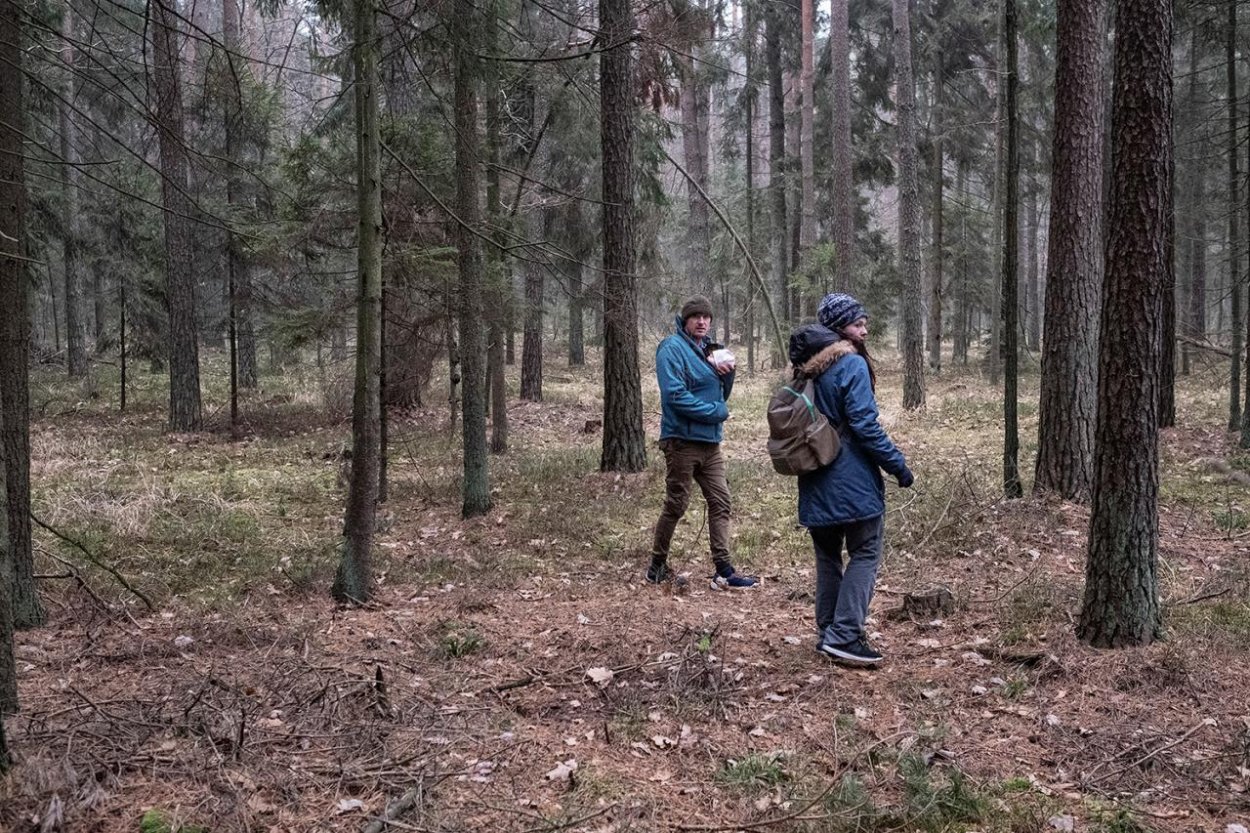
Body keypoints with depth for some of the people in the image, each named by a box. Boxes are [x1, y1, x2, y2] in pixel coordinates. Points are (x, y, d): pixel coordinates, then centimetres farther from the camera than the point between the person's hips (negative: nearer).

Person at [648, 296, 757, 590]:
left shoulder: (708, 349, 15)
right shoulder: (673, 348, -11)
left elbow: (721, 394, 19)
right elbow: (675, 395, -21)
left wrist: (727, 372, -2)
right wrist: (716, 412, -15)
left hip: (710, 440, 8)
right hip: (682, 440, -8)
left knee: (720, 502, 4)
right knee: (676, 505, 0)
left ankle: (724, 571, 6)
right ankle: (657, 566, 15)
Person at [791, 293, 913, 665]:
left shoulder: (806, 368, 10)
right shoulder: (852, 364, -13)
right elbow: (864, 424, -18)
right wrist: (897, 464, -12)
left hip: (816, 480, 8)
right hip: (852, 478, -8)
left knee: (827, 556, 15)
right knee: (865, 553, -1)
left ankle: (829, 632, 20)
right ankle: (844, 635, -8)